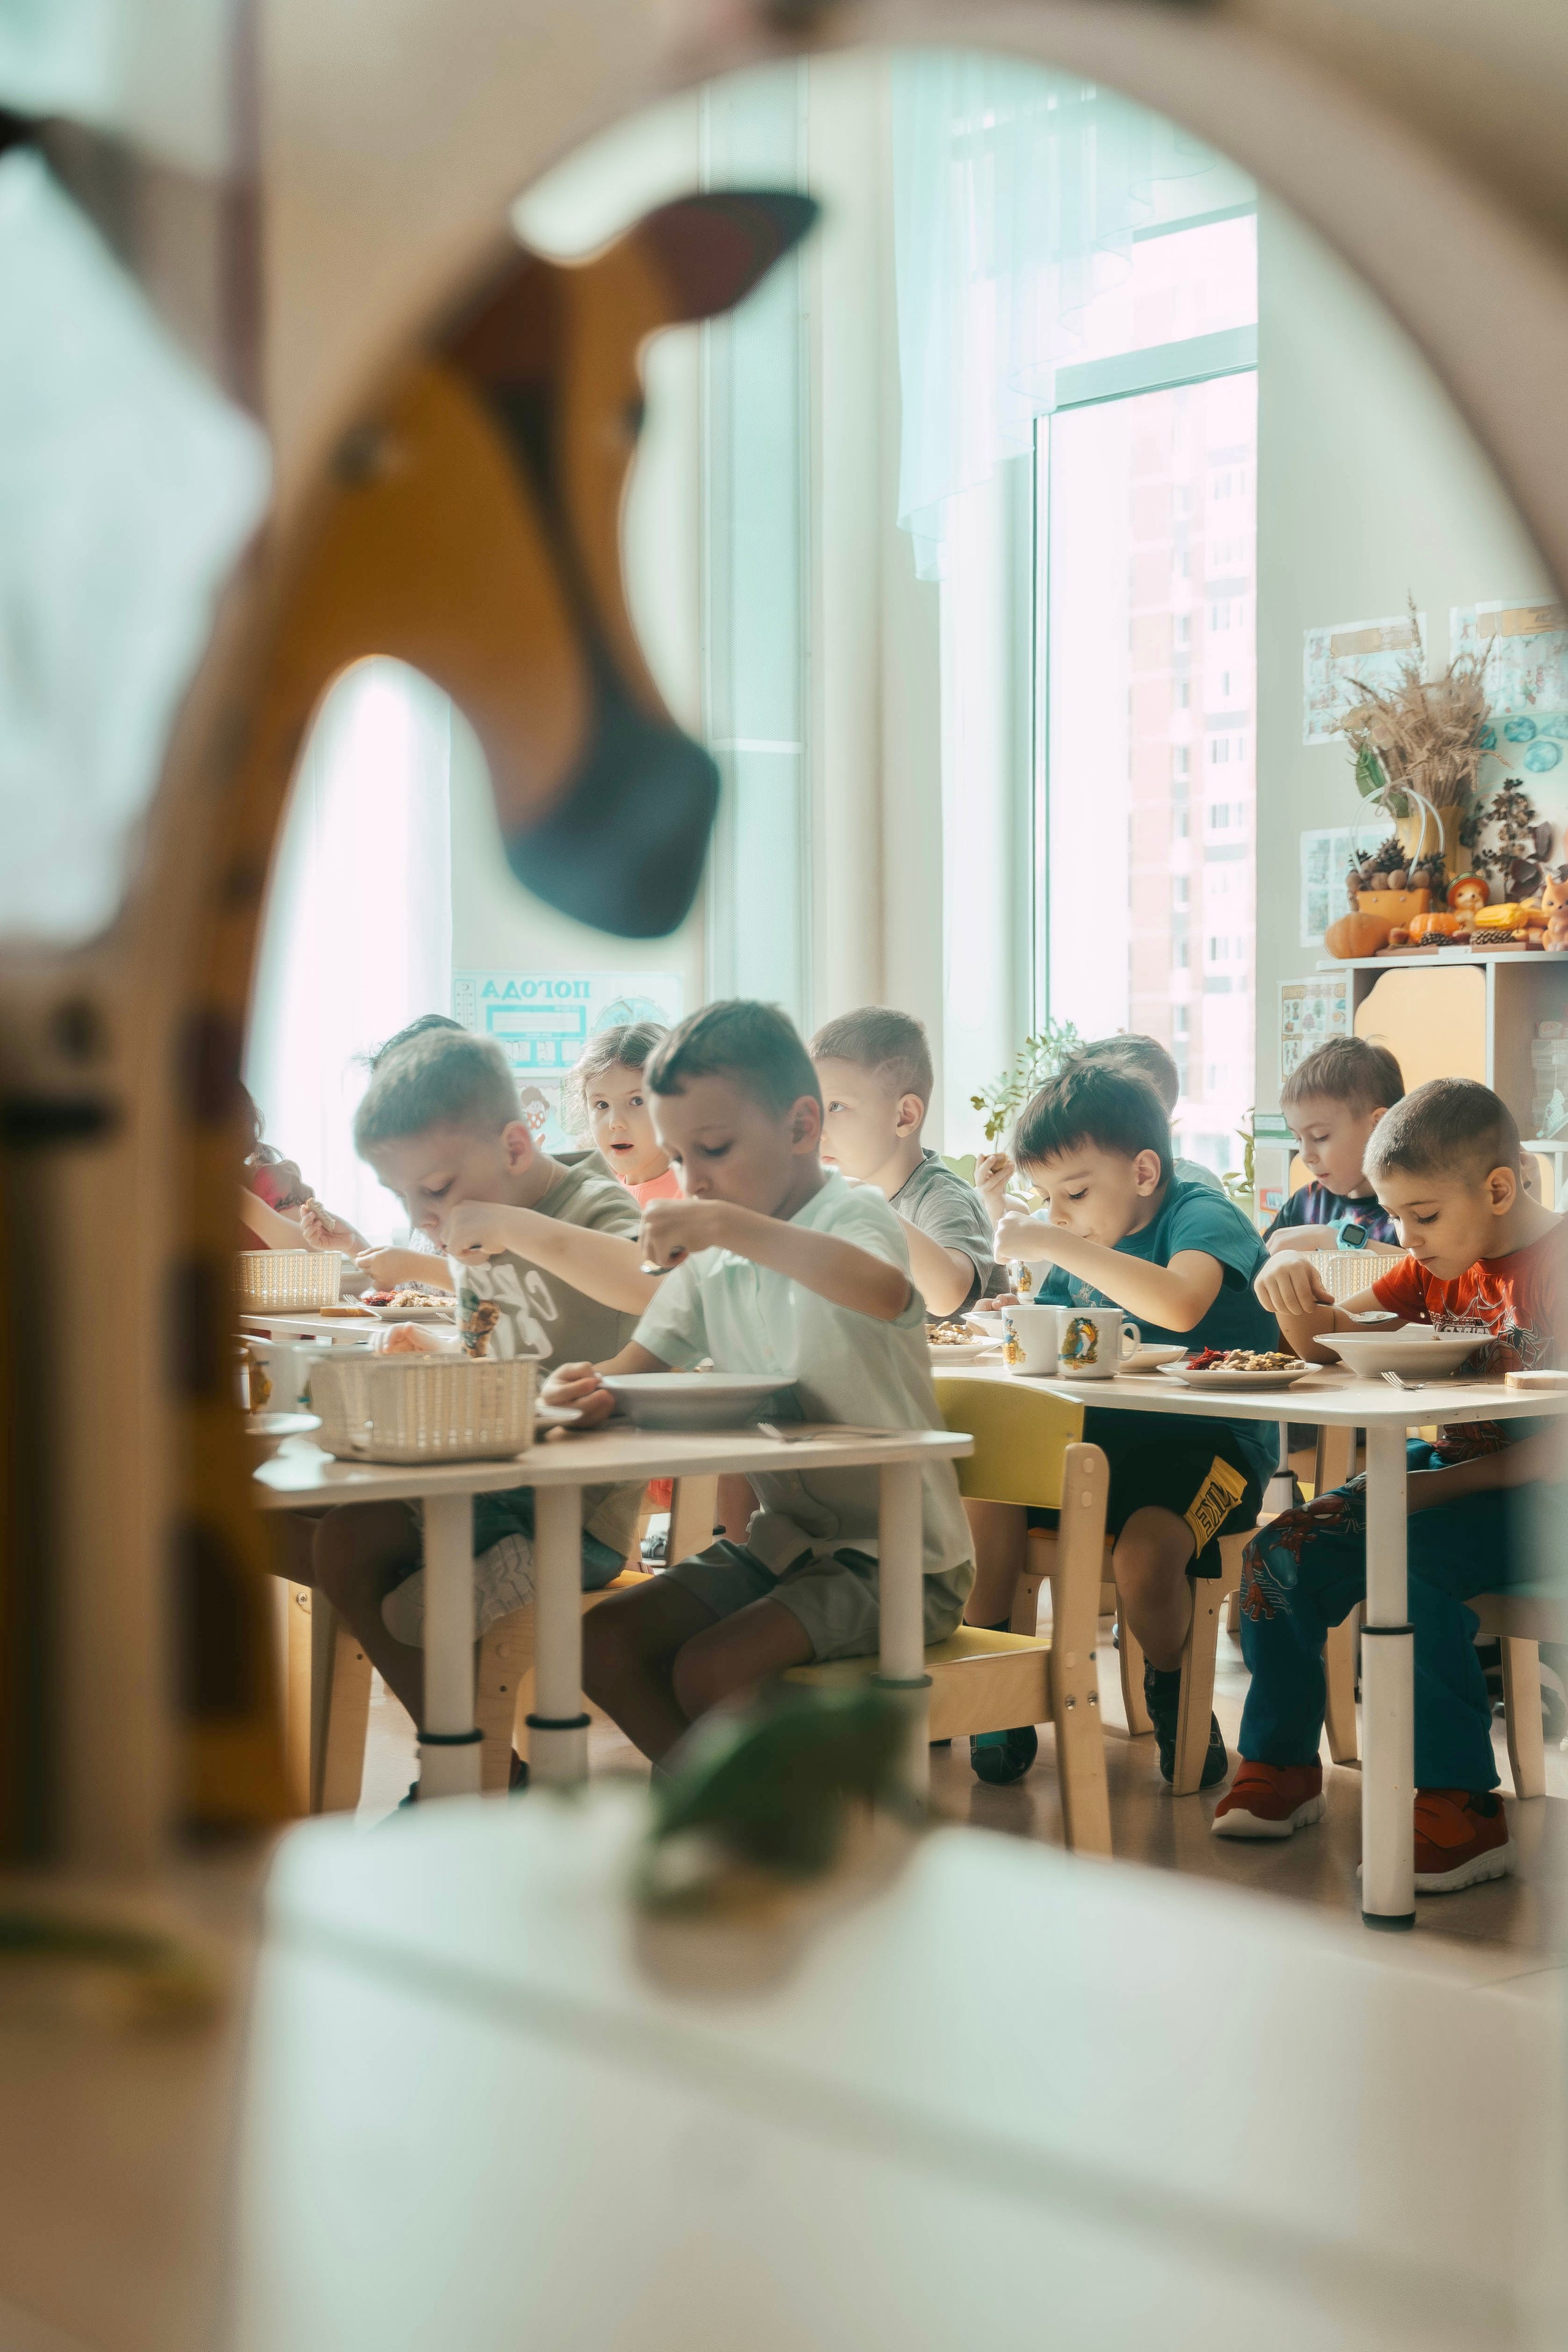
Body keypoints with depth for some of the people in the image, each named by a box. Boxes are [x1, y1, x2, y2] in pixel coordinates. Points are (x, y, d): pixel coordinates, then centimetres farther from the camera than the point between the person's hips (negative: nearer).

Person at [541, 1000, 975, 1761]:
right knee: (602, 1645, -5)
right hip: (783, 1539, 8)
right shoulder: (711, 1258, 9)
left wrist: (729, 1223, -41)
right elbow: (643, 1362, 9)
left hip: (895, 1556, -8)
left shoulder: (851, 1213, -14)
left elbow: (885, 1292, -38)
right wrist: (594, 1388, -16)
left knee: (711, 1670, -23)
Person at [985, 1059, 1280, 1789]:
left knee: (1144, 1549, -33)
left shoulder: (1204, 1216, -14)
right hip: (1111, 1431, 7)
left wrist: (1052, 1245, -32)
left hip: (1211, 1438, -7)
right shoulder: (1085, 1243, 8)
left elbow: (1179, 1304, -37)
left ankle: (1173, 1696, -3)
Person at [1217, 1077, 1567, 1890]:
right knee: (1281, 1555, -6)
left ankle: (1460, 1812, -26)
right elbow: (1328, 1343, 17)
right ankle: (1280, 1768, 12)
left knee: (1404, 1563, -32)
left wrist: (1446, 1485, -26)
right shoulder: (1438, 1266, 11)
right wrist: (1293, 1287, -6)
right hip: (1446, 1471, 8)